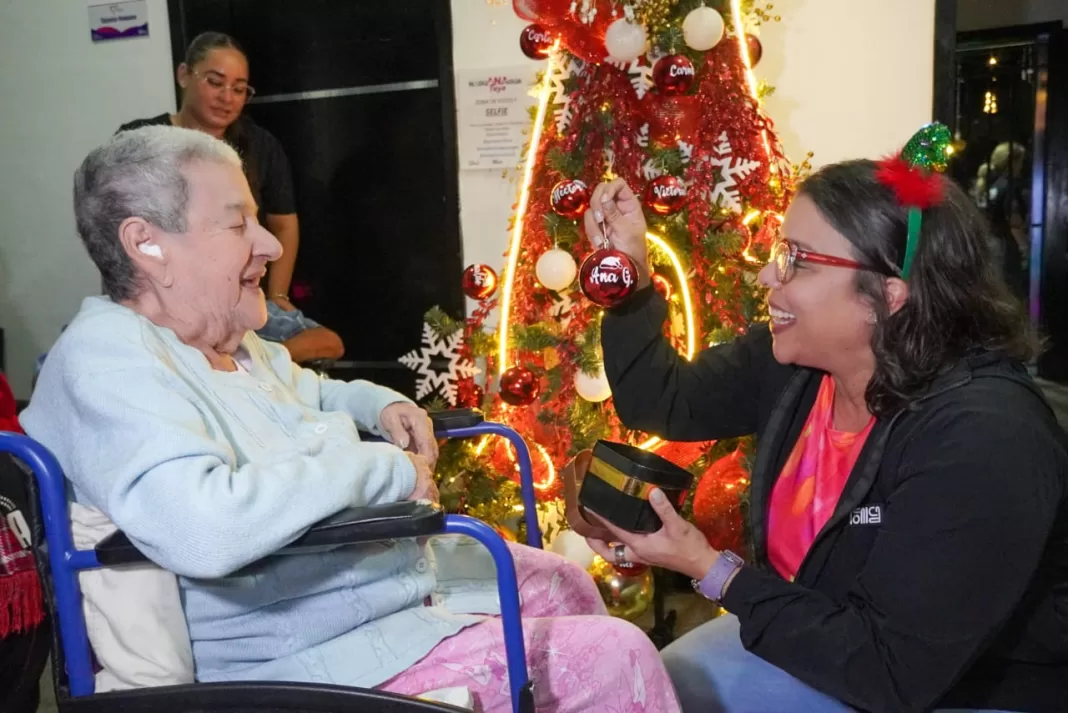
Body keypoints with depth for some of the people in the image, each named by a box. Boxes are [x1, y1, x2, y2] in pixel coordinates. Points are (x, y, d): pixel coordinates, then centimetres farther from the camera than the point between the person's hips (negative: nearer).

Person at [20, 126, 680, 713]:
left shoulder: (228, 341, 7)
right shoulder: (106, 358, -23)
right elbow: (203, 530, -39)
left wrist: (381, 404, 8)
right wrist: (385, 469, -26)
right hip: (314, 654, -10)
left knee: (564, 583, 23)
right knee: (616, 657, -11)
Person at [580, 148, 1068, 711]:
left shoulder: (981, 440, -33)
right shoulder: (793, 355, -12)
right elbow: (663, 403, 3)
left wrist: (712, 571, -27)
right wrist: (630, 272, -11)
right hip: (818, 635, 6)